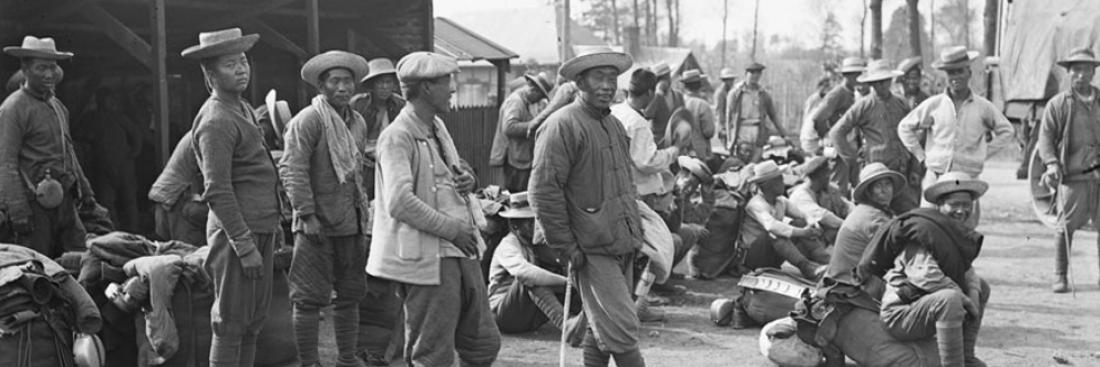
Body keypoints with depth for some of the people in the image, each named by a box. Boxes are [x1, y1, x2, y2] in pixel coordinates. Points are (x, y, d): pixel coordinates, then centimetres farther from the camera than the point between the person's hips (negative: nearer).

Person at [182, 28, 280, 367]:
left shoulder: (243, 109, 15)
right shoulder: (215, 121, -16)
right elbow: (218, 192, -21)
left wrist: (273, 221, 19)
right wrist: (245, 245, -22)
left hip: (260, 228, 9)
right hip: (236, 229, -9)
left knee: (254, 319, 15)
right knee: (232, 323, -3)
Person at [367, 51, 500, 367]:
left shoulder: (438, 127, 13)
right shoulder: (397, 137, -15)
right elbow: (400, 203, -25)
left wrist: (467, 180, 5)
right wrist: (452, 228, -18)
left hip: (460, 252, 9)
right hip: (426, 257, -9)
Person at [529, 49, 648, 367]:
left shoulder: (614, 125, 16)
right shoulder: (563, 125, -12)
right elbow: (543, 191, -16)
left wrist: (635, 231, 17)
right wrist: (566, 248, -16)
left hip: (623, 246, 9)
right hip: (593, 251, -9)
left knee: (602, 329, 14)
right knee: (621, 330, -9)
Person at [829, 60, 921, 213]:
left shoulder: (901, 105, 13)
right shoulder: (863, 106, 2)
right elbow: (836, 133, 3)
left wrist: (915, 170, 10)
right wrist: (853, 156, 0)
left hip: (903, 171, 3)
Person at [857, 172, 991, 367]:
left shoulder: (960, 230, 11)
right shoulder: (921, 231, -18)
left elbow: (967, 270, 13)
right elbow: (927, 275, -27)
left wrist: (973, 295, -9)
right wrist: (966, 301, -21)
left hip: (928, 304, 10)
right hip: (900, 314, -10)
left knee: (981, 288, 17)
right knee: (950, 299, -35)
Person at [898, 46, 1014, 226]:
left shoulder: (984, 107, 5)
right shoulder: (933, 105, 3)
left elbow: (1006, 132, 20)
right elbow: (905, 127, 14)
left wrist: (984, 153, 10)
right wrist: (921, 156, 8)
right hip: (935, 177, 0)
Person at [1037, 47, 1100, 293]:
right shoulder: (1058, 104, 3)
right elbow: (1045, 137, 0)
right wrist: (1051, 164, -15)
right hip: (1072, 176, -3)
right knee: (1066, 226, -2)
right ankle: (1060, 277, 8)